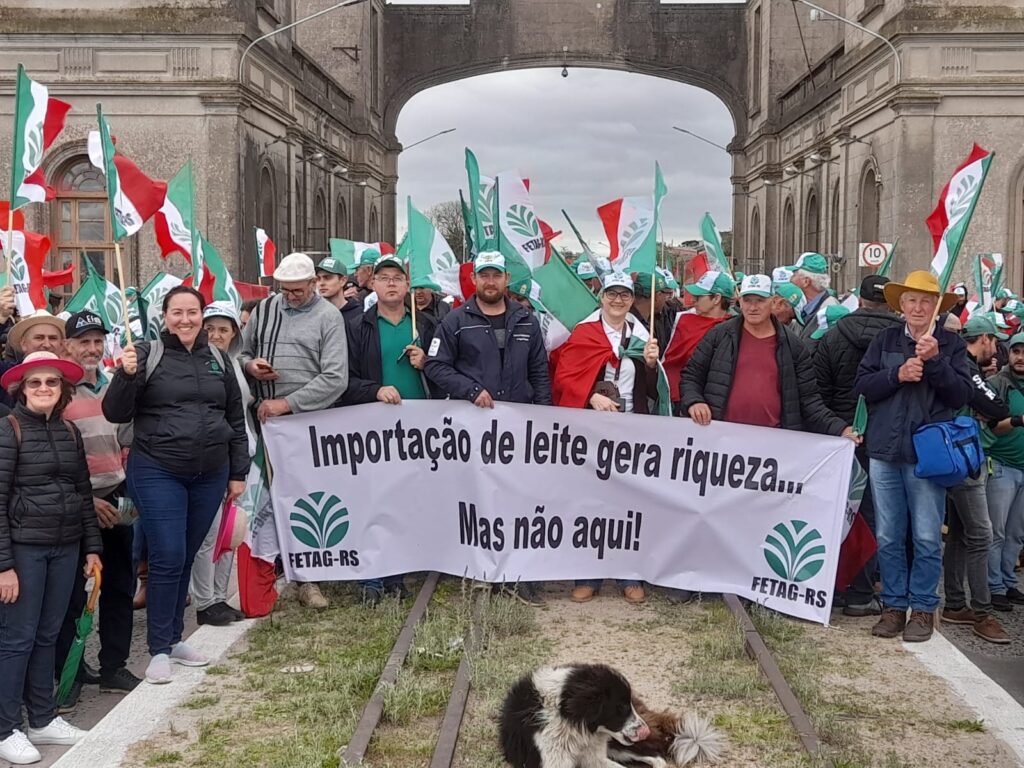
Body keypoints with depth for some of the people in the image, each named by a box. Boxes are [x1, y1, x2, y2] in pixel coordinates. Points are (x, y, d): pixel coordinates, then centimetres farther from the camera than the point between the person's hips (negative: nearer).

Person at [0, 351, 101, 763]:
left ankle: (42, 720, 24)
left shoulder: (70, 432, 8)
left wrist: (92, 548, 10)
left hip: (65, 547, 6)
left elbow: (84, 494, 13)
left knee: (48, 635, 14)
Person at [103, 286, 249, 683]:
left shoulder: (217, 359, 9)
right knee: (167, 558, -7)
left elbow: (236, 419, 15)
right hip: (158, 472, -4)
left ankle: (174, 638, 26)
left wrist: (238, 473, 12)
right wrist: (126, 375, -23)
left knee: (186, 557, 12)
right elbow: (115, 413, -6)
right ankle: (159, 649, 5)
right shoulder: (147, 354, -3)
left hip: (209, 474, 4)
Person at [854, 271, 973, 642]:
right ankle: (894, 605, 19)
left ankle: (923, 608, 14)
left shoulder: (951, 344, 2)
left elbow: (962, 395, -5)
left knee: (927, 537, 2)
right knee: (888, 537, 8)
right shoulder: (885, 340, 7)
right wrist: (898, 374, -13)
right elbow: (861, 385, 1)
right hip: (884, 451, 2)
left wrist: (935, 361, -16)